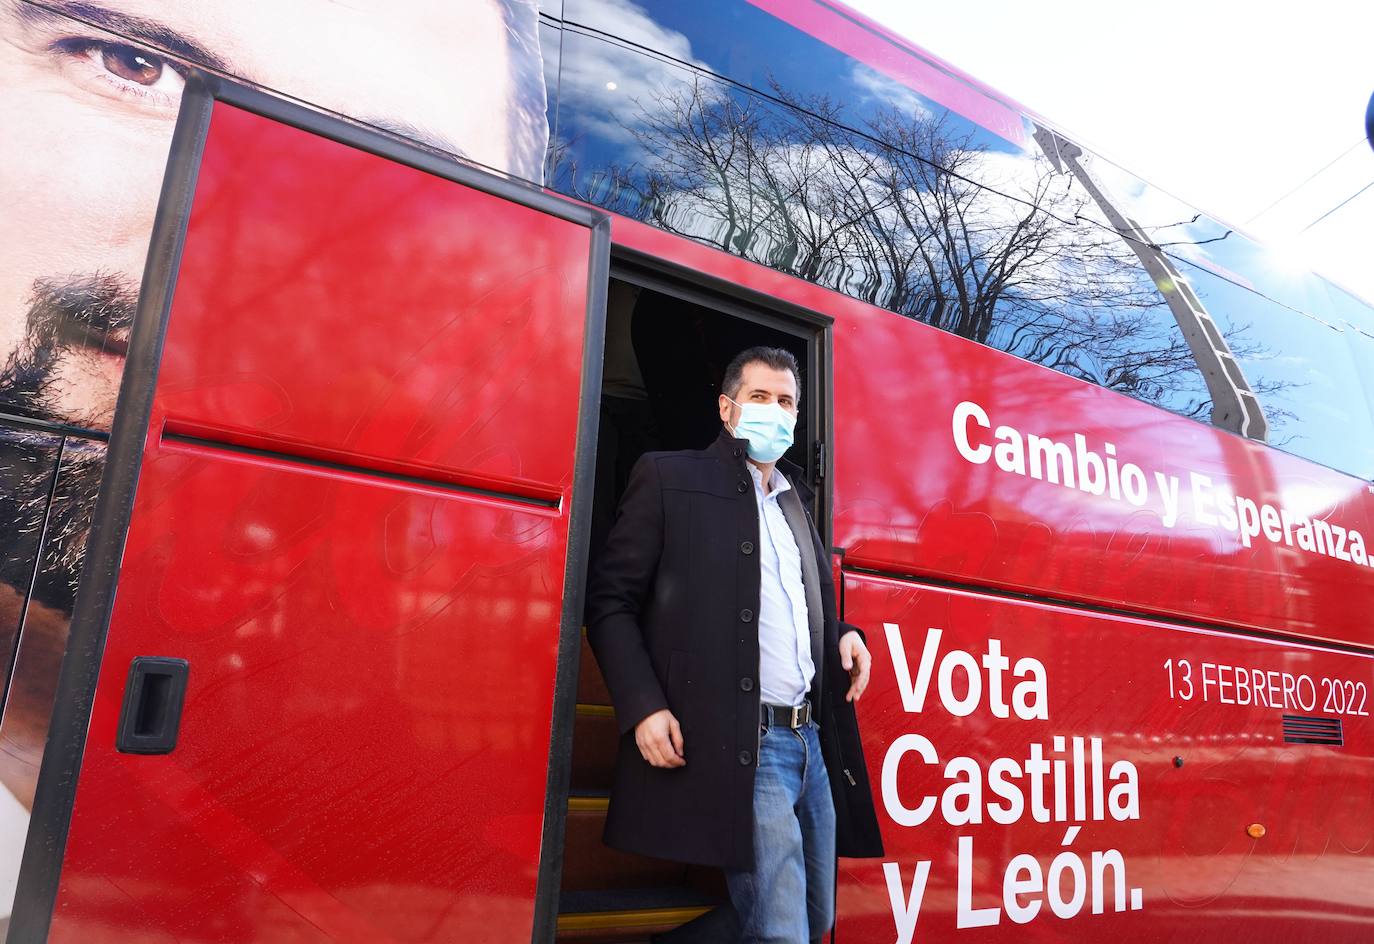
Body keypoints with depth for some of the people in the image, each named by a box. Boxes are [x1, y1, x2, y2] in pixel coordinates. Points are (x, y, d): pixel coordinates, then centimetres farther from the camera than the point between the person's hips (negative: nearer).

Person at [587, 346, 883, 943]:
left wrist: (844, 635, 6)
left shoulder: (796, 499, 20)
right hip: (737, 746, -7)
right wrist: (642, 708, -15)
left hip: (812, 741, 8)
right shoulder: (670, 478, 0)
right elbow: (610, 600, -4)